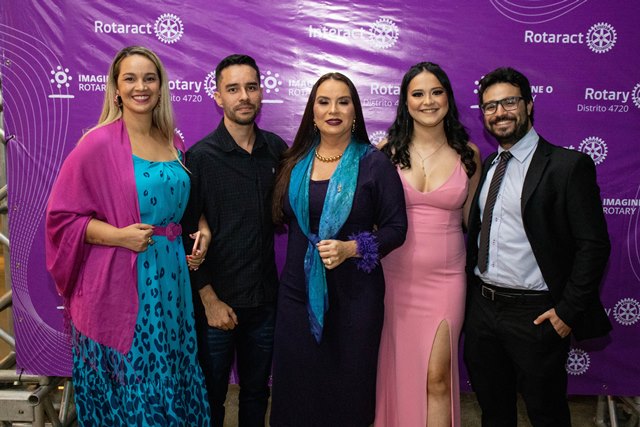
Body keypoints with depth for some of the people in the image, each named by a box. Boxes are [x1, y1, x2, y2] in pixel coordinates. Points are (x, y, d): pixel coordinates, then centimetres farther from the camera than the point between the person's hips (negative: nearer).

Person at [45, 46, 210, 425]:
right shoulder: (98, 144, -9)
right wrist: (120, 235, -19)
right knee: (127, 390, 7)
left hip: (171, 279, 5)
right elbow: (63, 216, -7)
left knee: (170, 382, 15)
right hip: (120, 286, -5)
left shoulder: (174, 143, 8)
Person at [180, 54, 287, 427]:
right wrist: (209, 299, -11)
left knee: (257, 390, 21)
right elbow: (187, 234, -10)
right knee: (212, 396, 14)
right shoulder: (200, 157, -11)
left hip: (265, 298, 4)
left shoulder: (276, 149, 2)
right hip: (217, 302, -4)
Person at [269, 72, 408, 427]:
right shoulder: (294, 163, 5)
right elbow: (282, 216, 14)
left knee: (348, 388, 11)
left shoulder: (374, 164, -5)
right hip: (298, 291, 3)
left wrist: (352, 248, -19)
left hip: (355, 295, -2)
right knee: (297, 388, 11)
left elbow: (396, 228, -5)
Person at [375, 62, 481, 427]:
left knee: (437, 377, -1)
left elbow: (470, 219, 10)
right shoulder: (387, 152, -2)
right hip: (396, 276, 0)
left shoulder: (468, 154, 2)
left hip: (446, 277, 0)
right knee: (398, 371, 13)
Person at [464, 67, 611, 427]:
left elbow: (593, 244, -13)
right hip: (482, 307, 6)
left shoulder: (569, 165, -11)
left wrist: (569, 311, -15)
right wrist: (469, 296, 7)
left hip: (535, 314, -5)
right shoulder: (484, 167, 9)